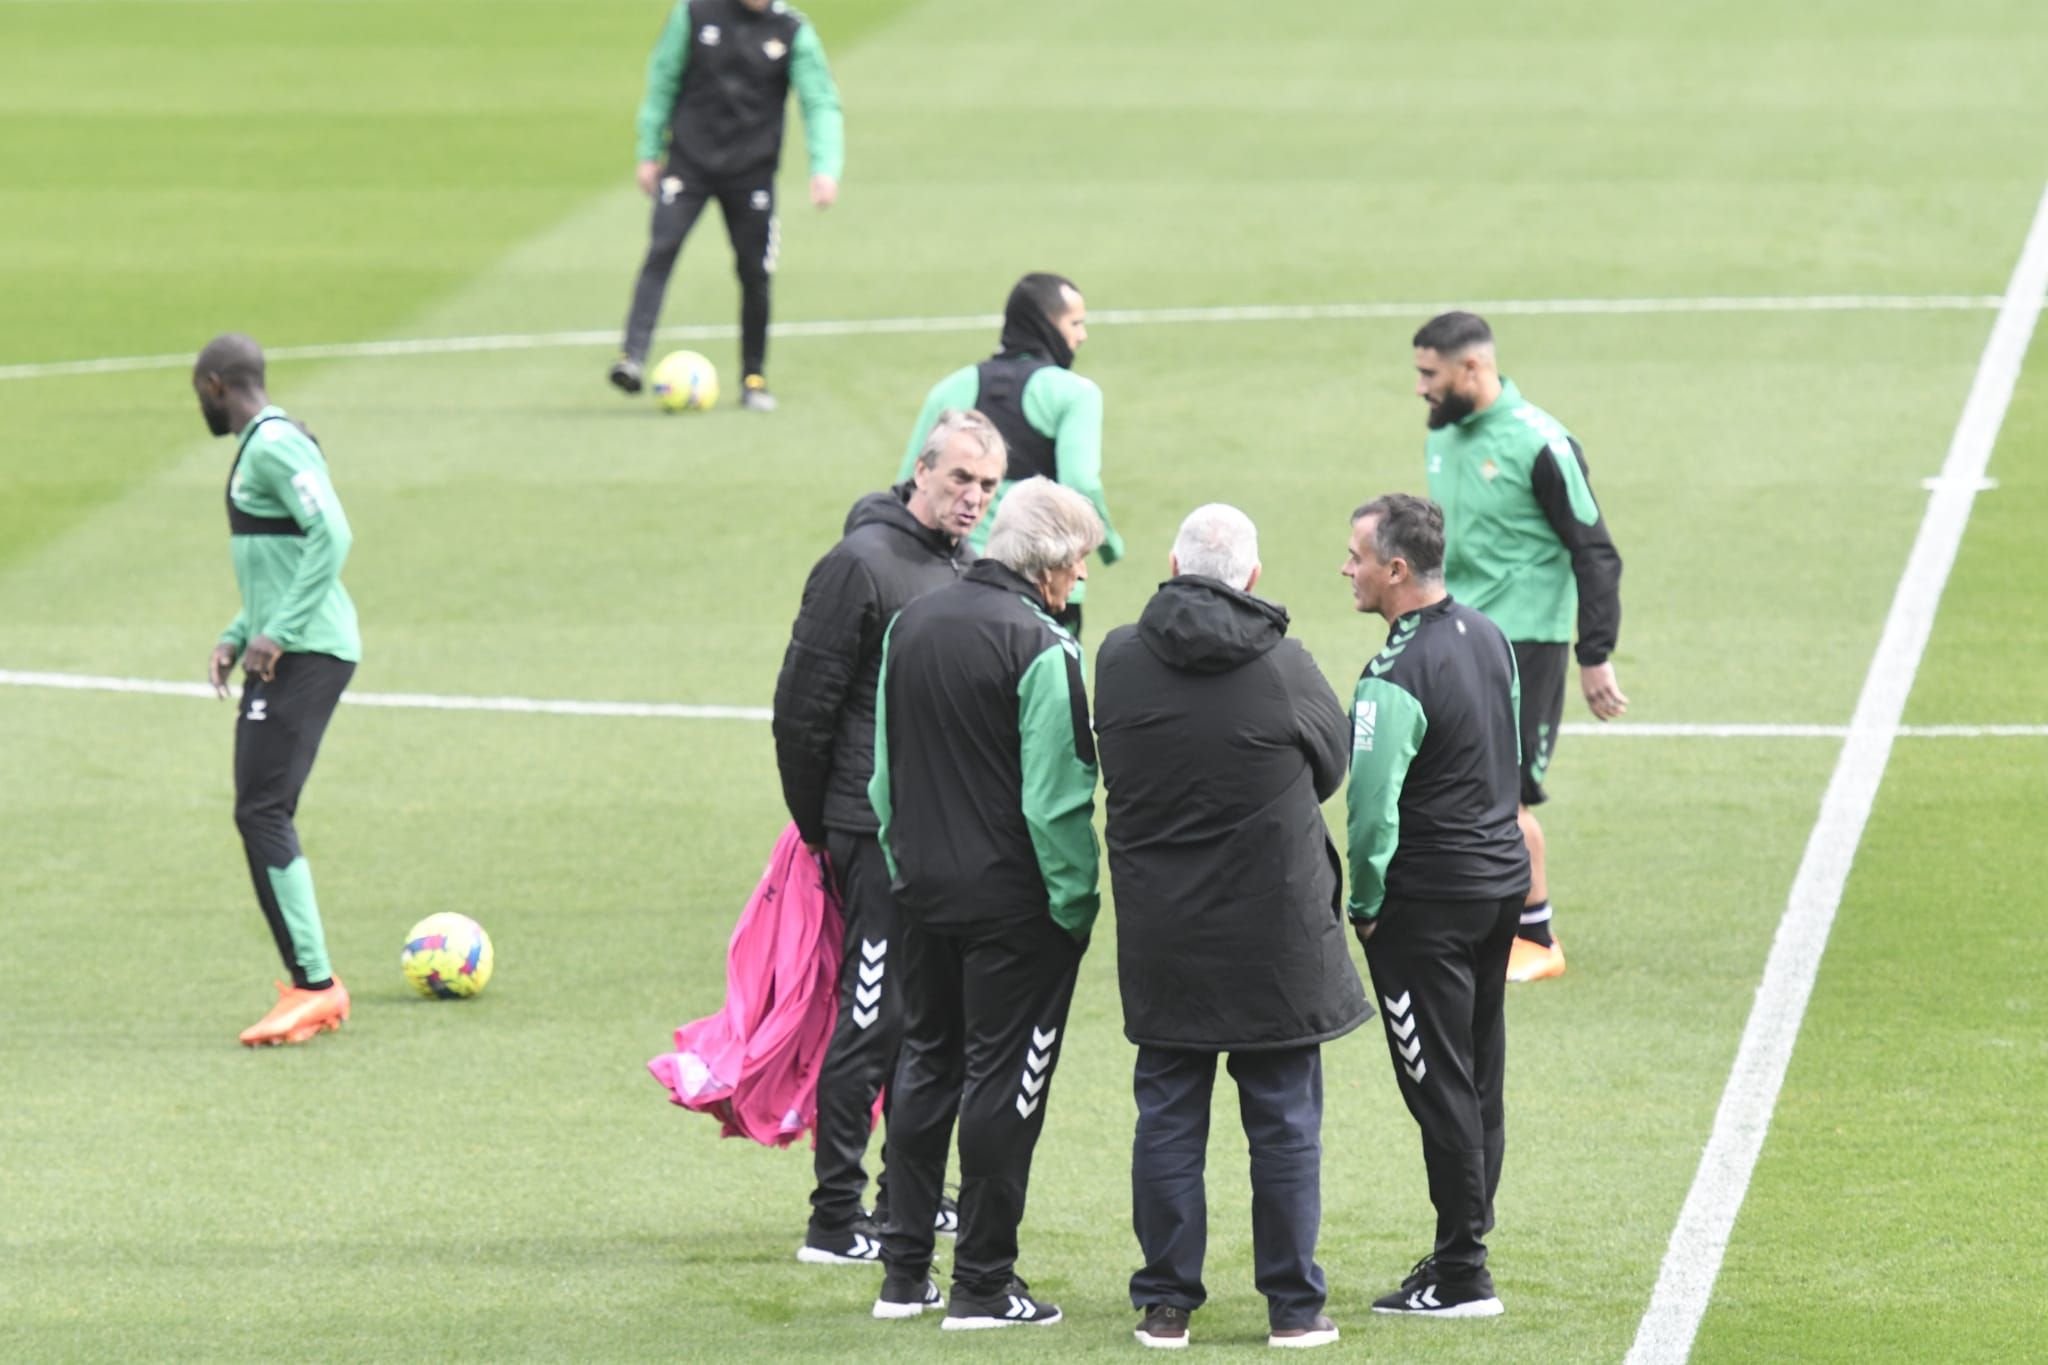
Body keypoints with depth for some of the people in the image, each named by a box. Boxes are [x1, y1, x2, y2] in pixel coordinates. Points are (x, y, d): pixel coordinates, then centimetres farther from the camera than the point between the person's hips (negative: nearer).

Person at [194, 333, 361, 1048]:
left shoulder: (275, 446, -12)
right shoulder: (259, 447, 20)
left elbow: (332, 536, -23)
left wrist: (278, 631, -24)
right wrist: (236, 636, 18)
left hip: (307, 654, -10)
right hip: (291, 653, 10)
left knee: (263, 813, -14)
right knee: (261, 815, 10)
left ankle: (314, 984, -15)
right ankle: (311, 982, 13)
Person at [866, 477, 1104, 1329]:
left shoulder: (910, 625, 7)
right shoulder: (1040, 648, -17)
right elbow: (1055, 799, -19)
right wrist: (1077, 902, -11)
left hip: (923, 885, 7)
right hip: (1012, 899, -7)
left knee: (925, 1064, 16)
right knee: (1003, 1080, 1)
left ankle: (904, 1274, 19)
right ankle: (982, 1283, 4)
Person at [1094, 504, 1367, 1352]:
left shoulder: (1116, 660, -4)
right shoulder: (1283, 667, -11)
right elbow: (1335, 762, 5)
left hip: (1159, 936, 2)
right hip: (1275, 931, -2)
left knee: (1167, 1116, 9)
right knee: (1284, 1121, 7)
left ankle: (1165, 1304, 10)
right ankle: (1294, 1306, 10)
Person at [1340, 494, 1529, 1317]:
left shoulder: (1396, 679, -22)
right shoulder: (1489, 638, 5)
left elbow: (1372, 807, -23)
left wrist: (1365, 902, -9)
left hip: (1427, 903, -8)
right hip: (1503, 876, 8)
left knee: (1439, 1086, -2)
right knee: (1480, 1077, 14)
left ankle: (1460, 1275, 1)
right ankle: (1467, 1244, 22)